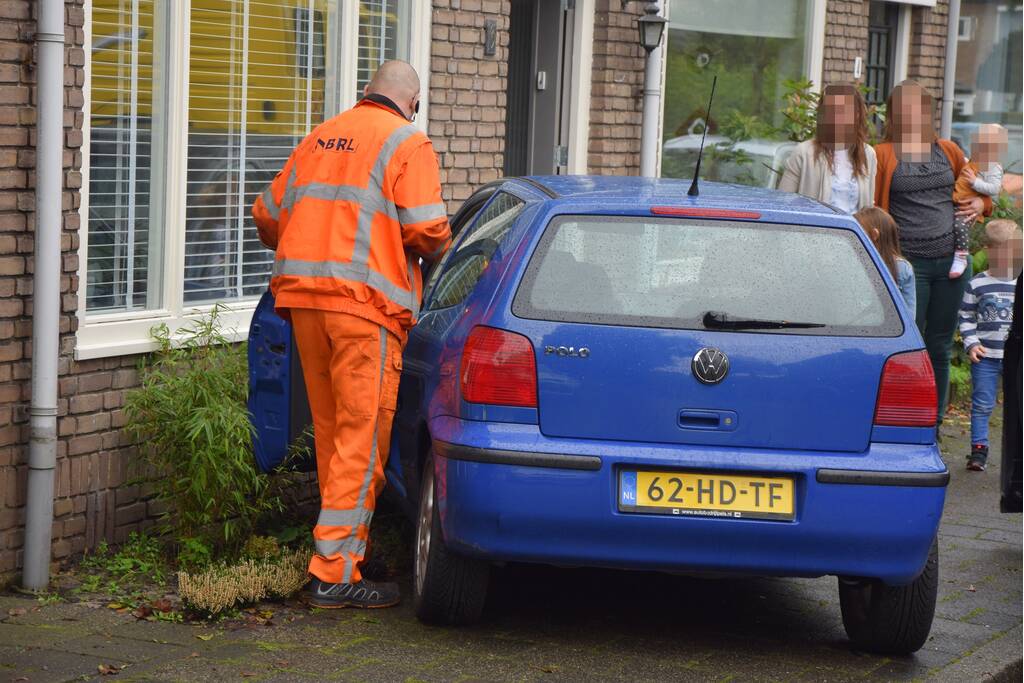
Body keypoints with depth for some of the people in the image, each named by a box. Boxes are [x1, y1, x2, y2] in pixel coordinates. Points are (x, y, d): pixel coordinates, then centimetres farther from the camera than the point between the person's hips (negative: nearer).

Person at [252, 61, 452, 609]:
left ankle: (343, 534, 27)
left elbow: (267, 216, 22)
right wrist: (440, 250, 12)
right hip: (365, 300, -7)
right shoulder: (407, 142, -1)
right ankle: (334, 572, -8)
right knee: (362, 437, -5)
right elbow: (426, 230, -10)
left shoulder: (318, 138, 18)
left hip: (301, 295, 7)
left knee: (329, 429, 17)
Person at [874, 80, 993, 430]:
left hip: (952, 260, 4)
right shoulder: (883, 154, -1)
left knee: (940, 349, 9)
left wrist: (981, 203, 5)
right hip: (908, 263, -4)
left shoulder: (948, 151, 12)